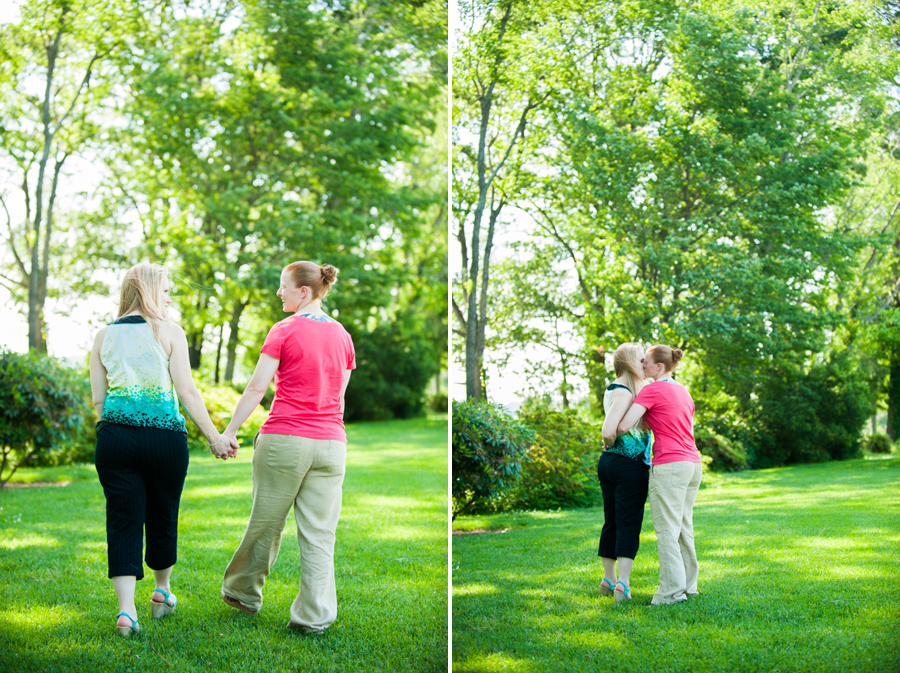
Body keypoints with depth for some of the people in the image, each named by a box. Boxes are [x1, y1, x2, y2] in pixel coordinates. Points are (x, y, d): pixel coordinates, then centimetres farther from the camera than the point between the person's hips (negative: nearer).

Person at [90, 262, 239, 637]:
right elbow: (186, 391, -7)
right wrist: (215, 437, -2)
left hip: (115, 436, 2)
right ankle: (162, 591, 34)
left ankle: (126, 608, -8)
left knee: (123, 521, 3)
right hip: (164, 435, -2)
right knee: (162, 515, 16)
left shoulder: (104, 336, 8)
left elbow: (98, 398, 9)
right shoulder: (169, 332, -2)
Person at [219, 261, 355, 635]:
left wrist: (229, 431, -2)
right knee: (318, 534, 5)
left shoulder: (285, 331, -6)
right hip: (331, 443, 4)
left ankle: (243, 593, 29)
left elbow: (256, 389, -8)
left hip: (285, 440, -4)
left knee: (266, 522, 12)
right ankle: (314, 615, 5)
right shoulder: (342, 335, 8)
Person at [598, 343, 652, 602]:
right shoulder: (623, 393, -17)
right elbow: (608, 430, -28)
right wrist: (609, 443, -8)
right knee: (629, 525, -6)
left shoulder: (613, 390, 14)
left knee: (612, 523, 15)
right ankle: (623, 583, -9)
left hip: (609, 463, 10)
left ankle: (609, 580, 23)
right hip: (630, 465, -10)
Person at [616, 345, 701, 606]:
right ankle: (688, 584, 19)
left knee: (667, 530, -4)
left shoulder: (652, 390, -8)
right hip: (693, 464, 8)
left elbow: (623, 426, -14)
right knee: (684, 528, 14)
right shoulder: (683, 391, 16)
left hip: (669, 466, -8)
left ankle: (672, 590, -4)